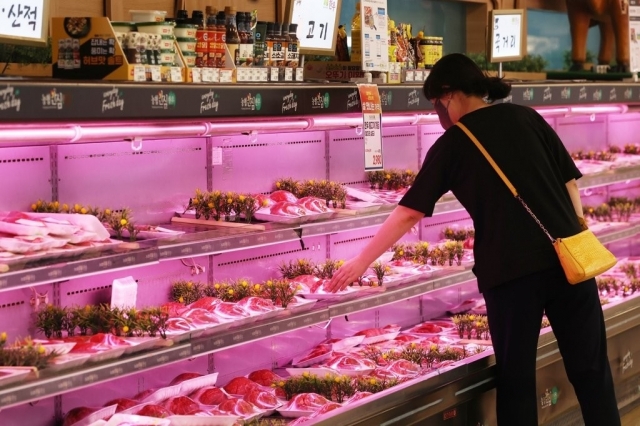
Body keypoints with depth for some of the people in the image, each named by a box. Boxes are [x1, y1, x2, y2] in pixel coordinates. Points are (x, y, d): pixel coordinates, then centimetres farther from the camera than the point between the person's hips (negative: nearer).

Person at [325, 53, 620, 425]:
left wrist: (362, 261, 11)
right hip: (569, 256, 3)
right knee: (590, 367, 11)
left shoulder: (452, 144, 1)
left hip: (509, 268, -3)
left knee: (516, 376, 10)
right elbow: (570, 181, 8)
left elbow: (409, 214, 3)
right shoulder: (528, 117, 9)